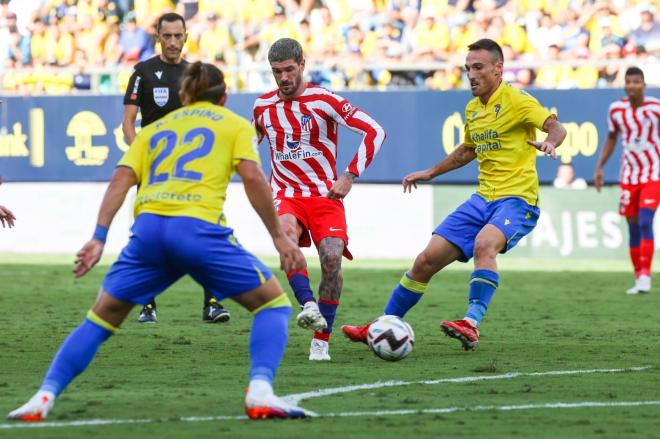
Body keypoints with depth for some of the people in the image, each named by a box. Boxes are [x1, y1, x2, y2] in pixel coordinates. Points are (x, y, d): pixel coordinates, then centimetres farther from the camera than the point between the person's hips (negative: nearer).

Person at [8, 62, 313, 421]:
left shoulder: (155, 129, 28)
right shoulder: (236, 125, 19)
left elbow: (120, 180, 14)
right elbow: (252, 177, 2)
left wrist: (98, 237, 8)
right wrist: (279, 236, 5)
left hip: (148, 228, 3)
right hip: (199, 227, -3)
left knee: (101, 317, 16)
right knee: (273, 303, 11)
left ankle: (45, 396, 2)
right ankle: (260, 392, -12)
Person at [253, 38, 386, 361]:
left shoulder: (324, 101, -8)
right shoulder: (263, 106, 6)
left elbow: (375, 132, -10)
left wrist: (350, 176, -14)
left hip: (325, 195, -2)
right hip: (286, 195, 2)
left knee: (332, 258, -21)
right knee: (287, 234, -33)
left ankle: (321, 340, -9)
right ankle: (309, 305, -43)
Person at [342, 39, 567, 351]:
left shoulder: (515, 101, -10)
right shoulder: (472, 109, 14)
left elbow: (556, 127, -23)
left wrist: (550, 142, -46)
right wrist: (429, 173, 35)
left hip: (516, 199, -7)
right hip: (483, 198, 7)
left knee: (484, 243, -38)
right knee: (427, 260, 3)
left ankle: (471, 325, -42)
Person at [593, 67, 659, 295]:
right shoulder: (616, 109, 1)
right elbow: (611, 138, 16)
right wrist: (599, 167, 11)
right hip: (629, 175, 4)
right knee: (633, 227, 4)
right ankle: (638, 278, 13)